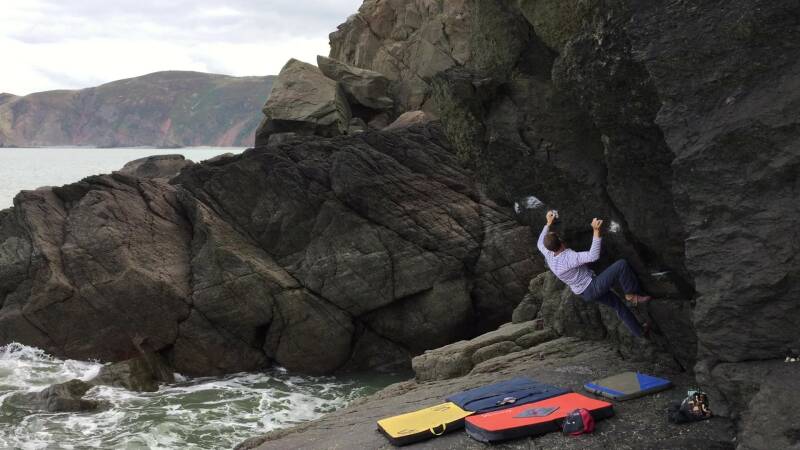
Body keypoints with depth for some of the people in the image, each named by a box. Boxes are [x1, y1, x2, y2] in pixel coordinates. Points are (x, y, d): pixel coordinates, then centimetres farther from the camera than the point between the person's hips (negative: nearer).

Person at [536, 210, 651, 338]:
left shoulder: (549, 255, -7)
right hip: (593, 287, -9)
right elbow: (594, 256, -40)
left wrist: (548, 223, 17)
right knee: (621, 265, -13)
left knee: (618, 305, 22)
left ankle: (639, 331, 34)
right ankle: (632, 294, 5)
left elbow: (540, 244, 16)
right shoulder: (569, 257, -33)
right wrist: (596, 231, -46)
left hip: (584, 292, 9)